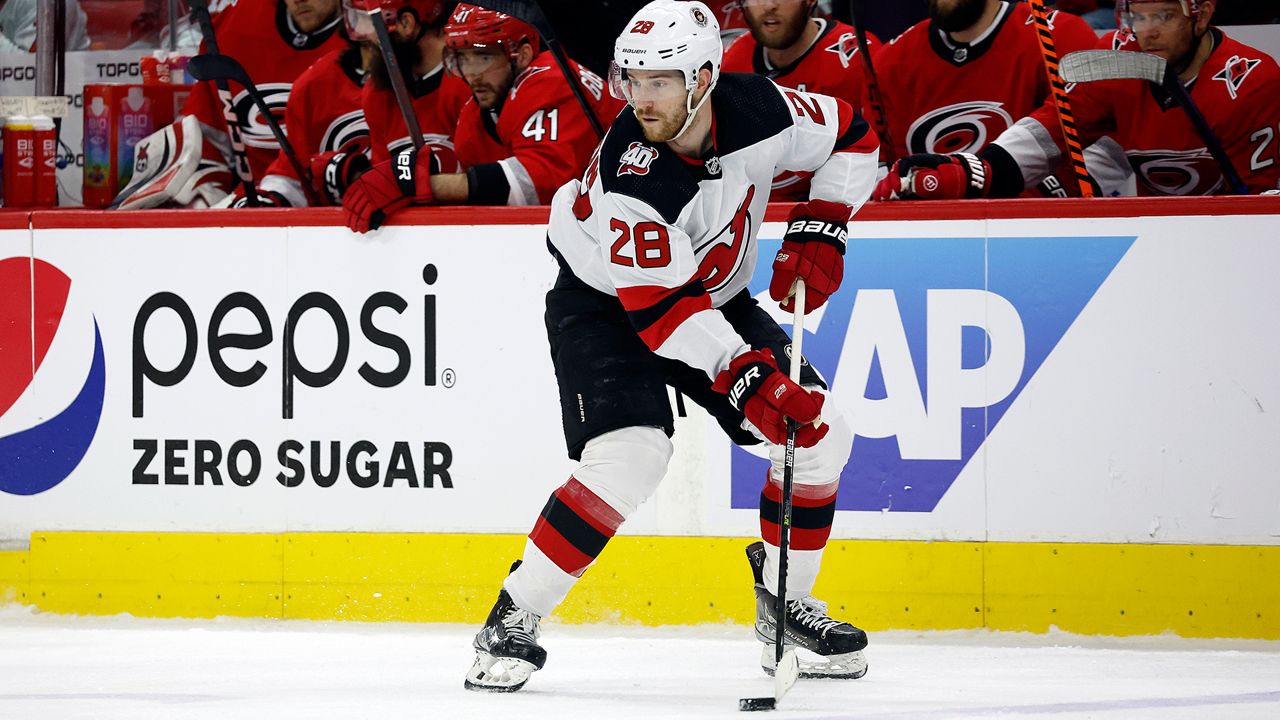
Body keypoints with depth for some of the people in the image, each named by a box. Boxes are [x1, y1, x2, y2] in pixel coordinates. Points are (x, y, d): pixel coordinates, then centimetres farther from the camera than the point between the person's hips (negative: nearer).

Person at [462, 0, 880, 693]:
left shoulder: (759, 110, -21)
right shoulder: (627, 173, -35)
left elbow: (852, 137, -1)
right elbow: (662, 307, -35)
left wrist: (818, 230, -11)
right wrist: (743, 376, -43)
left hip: (716, 297, 6)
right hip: (605, 306, -6)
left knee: (819, 432, -4)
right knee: (629, 455, -27)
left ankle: (784, 604, 15)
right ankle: (512, 620, -16)